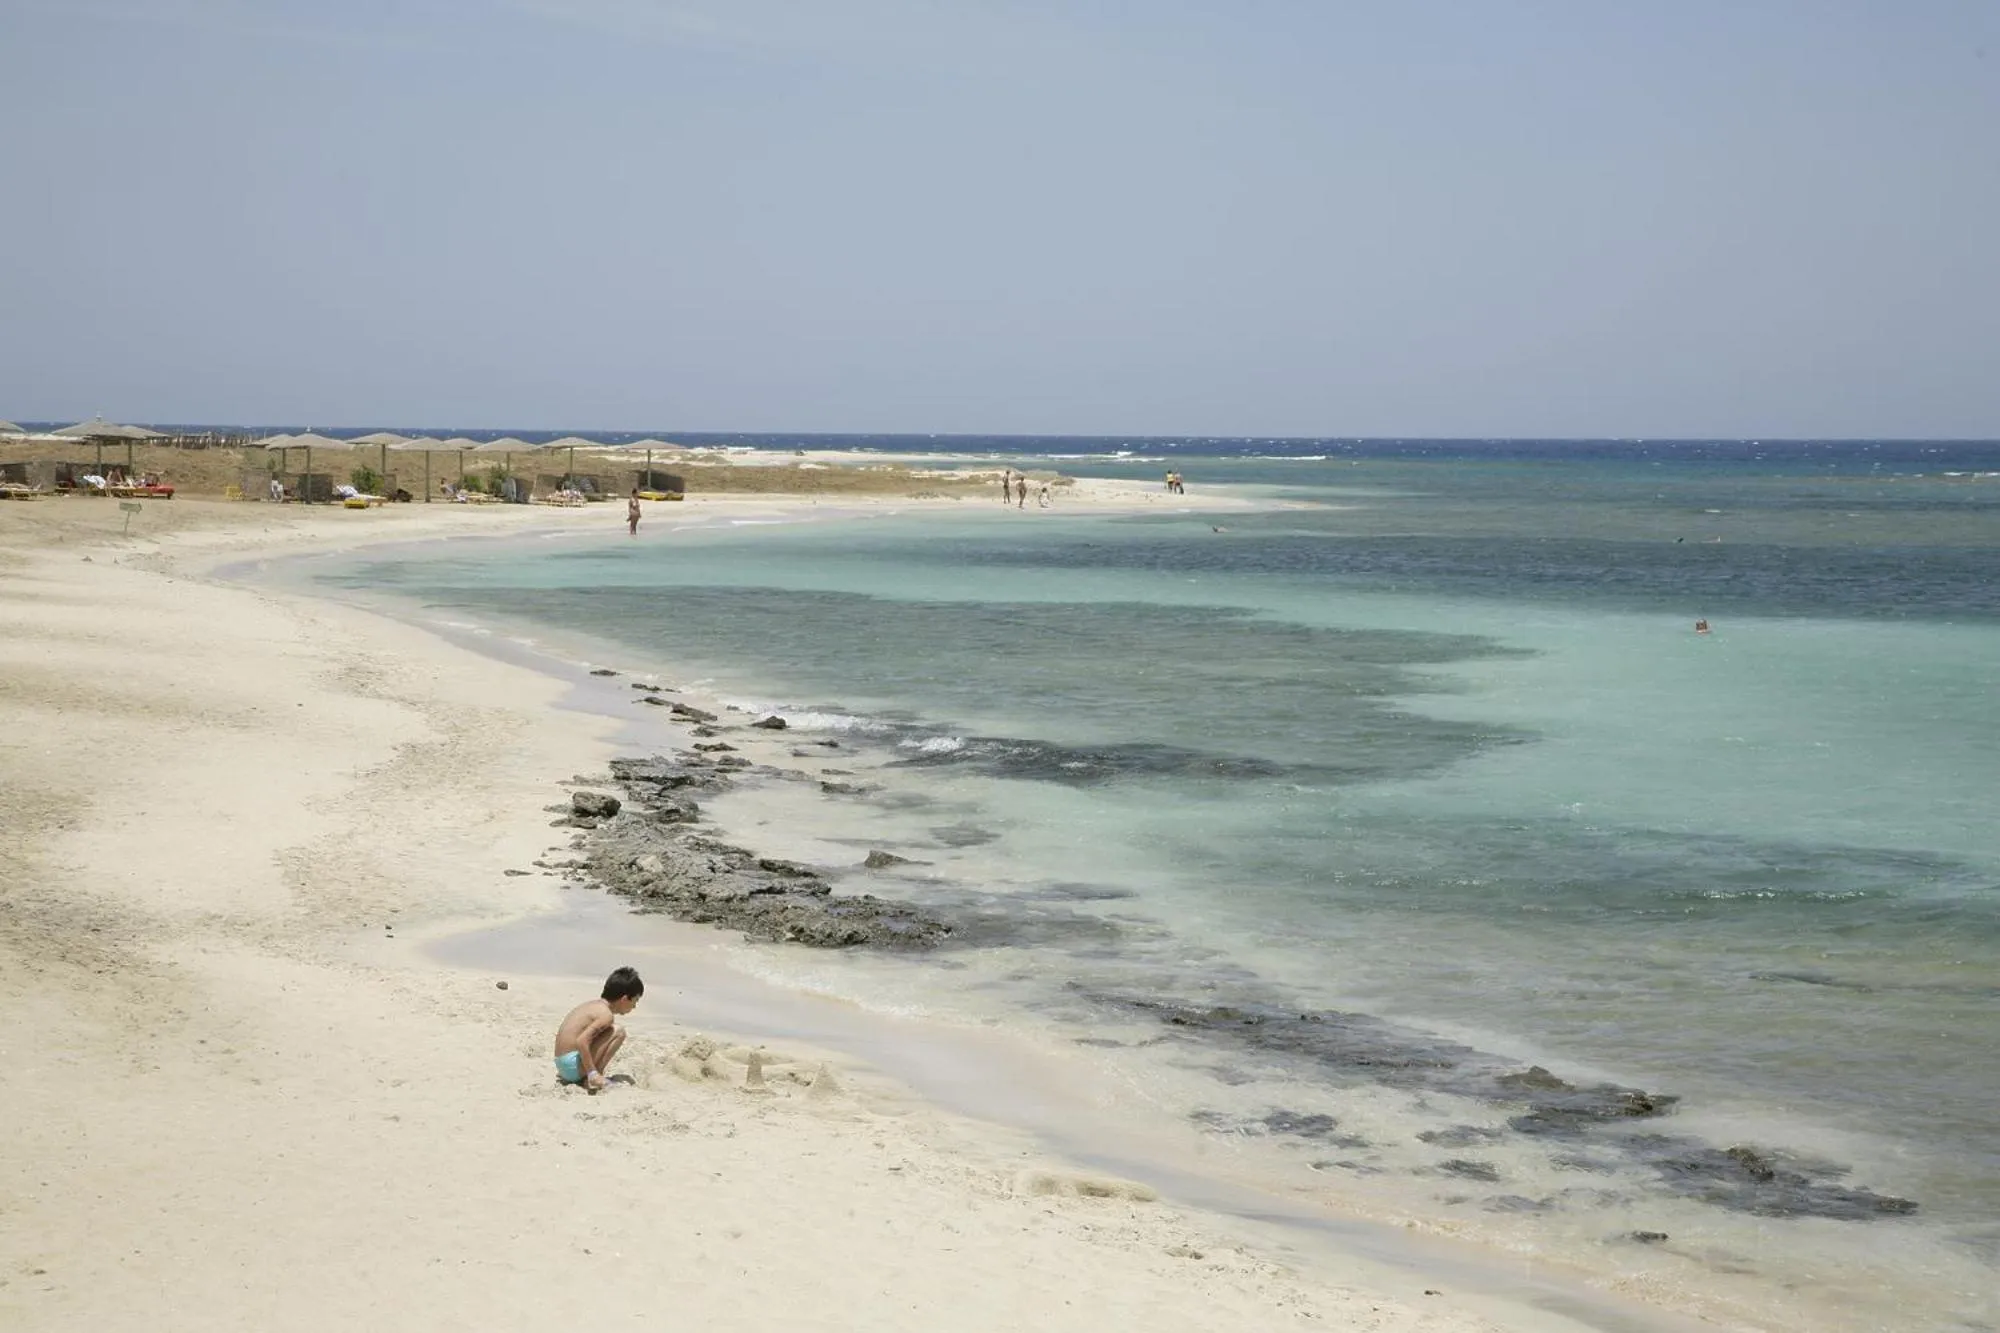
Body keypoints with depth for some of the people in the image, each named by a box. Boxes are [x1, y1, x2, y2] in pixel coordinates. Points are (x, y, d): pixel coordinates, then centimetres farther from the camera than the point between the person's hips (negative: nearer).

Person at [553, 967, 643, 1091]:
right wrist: (593, 1074, -26)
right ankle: (591, 1078, -12)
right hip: (573, 1065, -9)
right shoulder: (605, 1015, -15)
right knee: (618, 1032, -11)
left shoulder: (592, 1004, 14)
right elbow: (581, 1041, -27)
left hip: (562, 1063, 9)